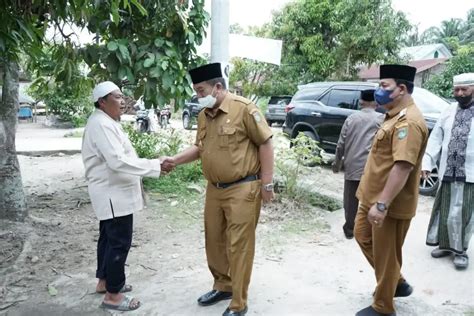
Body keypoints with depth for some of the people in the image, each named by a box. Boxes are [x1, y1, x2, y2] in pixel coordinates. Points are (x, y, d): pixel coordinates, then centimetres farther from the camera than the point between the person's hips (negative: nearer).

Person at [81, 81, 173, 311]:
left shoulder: (107, 122, 13)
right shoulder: (101, 124, -21)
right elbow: (118, 161, -30)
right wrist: (156, 165, -29)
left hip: (112, 192, 11)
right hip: (112, 194, -11)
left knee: (109, 238, 20)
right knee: (119, 242, -4)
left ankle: (104, 281, 35)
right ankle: (112, 295, 8)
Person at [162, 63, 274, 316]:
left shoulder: (244, 109, -14)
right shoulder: (204, 116, 8)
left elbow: (265, 144, -11)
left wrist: (266, 184, -11)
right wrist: (175, 160, 2)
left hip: (243, 190, -7)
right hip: (214, 190, 8)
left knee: (238, 246, 1)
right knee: (214, 242, 17)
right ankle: (222, 286, 39)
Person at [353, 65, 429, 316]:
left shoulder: (408, 121, -23)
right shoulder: (395, 116, 12)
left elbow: (403, 166, -32)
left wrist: (382, 204, -33)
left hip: (390, 204, -11)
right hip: (373, 196, 11)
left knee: (385, 255, 4)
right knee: (362, 236, 22)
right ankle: (397, 283, 37)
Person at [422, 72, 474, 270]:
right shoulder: (448, 113, 9)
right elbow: (435, 140, 7)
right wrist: (427, 163, -4)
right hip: (448, 172, 3)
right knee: (444, 211, 11)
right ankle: (446, 244, 28)